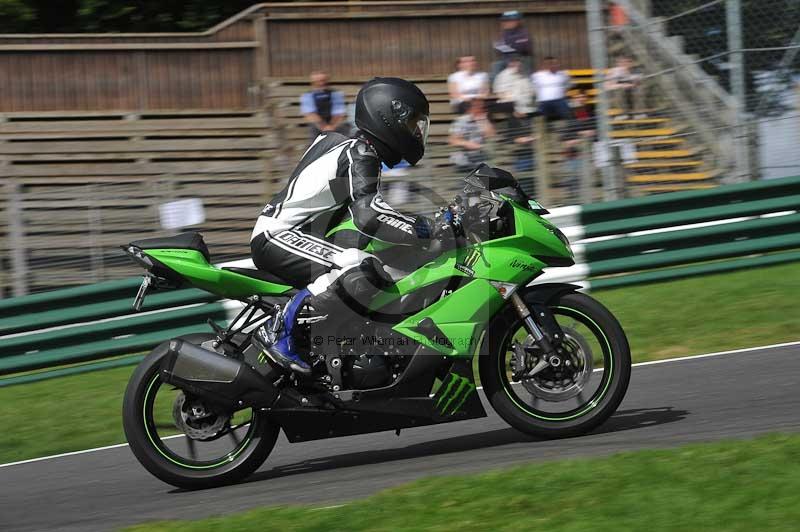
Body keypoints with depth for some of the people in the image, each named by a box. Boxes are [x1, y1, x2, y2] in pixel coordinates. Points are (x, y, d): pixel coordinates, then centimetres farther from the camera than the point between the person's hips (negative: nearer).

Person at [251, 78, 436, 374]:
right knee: (353, 270, -36)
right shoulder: (359, 155, -15)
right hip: (277, 236, -11)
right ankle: (277, 332, -29)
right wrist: (430, 229, -34)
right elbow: (368, 216, -31)